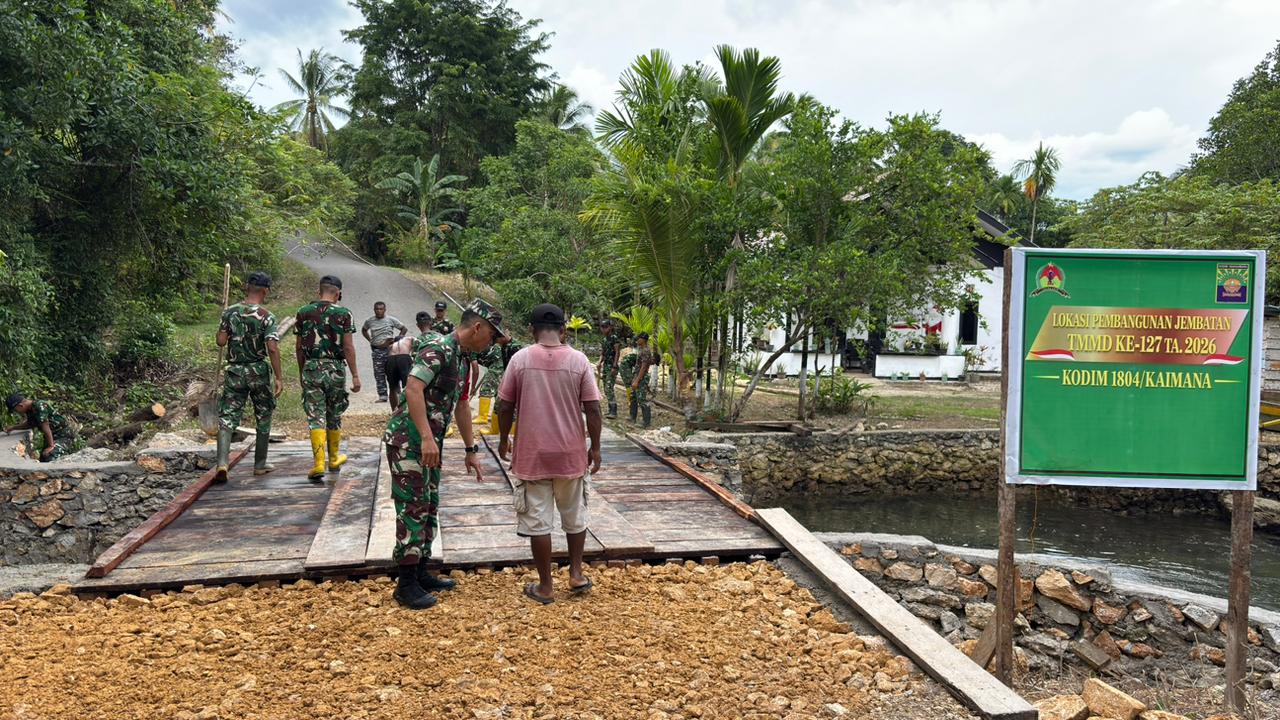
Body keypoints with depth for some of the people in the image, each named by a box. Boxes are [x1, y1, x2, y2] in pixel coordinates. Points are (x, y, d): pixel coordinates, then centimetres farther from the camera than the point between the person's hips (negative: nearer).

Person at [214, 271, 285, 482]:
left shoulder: (230, 312, 0)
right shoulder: (266, 317, -10)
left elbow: (221, 341, 0)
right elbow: (272, 348, -17)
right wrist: (279, 377, -14)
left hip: (235, 371, 2)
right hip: (259, 371, -2)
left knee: (227, 417, 1)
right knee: (263, 417, 14)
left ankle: (222, 463, -17)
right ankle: (260, 465, 21)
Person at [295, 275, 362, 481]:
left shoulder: (304, 313, 3)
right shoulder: (343, 313, -5)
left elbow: (299, 347, 8)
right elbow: (348, 347, -8)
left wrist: (302, 372, 19)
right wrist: (355, 375, -4)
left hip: (311, 368, 1)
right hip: (335, 368, -1)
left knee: (316, 417, -1)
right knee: (334, 416, 15)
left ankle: (319, 463, -13)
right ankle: (334, 458, 29)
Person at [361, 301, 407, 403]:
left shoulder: (391, 320, 0)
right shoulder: (369, 321, 7)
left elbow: (404, 329, 5)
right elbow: (364, 330, 27)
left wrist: (396, 339, -3)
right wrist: (370, 340, 12)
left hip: (389, 349, -3)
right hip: (377, 350, 3)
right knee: (379, 374, 2)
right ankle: (382, 396, 7)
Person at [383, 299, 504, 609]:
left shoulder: (460, 357, 14)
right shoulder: (437, 349, -17)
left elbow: (460, 406, 22)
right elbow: (413, 389, -29)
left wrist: (471, 450, 23)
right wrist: (427, 438, -33)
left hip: (429, 444, 10)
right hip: (408, 441, -10)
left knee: (429, 508, 14)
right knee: (413, 509, -6)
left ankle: (420, 573, 24)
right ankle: (406, 585, 1)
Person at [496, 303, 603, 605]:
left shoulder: (520, 359, -7)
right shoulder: (579, 360, -6)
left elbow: (505, 407, -2)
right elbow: (593, 410, -6)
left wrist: (504, 440, 13)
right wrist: (595, 448, 5)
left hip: (532, 454, -1)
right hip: (571, 454, 1)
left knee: (538, 521, 7)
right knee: (575, 516, 19)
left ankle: (544, 586, 13)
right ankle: (576, 574, 24)